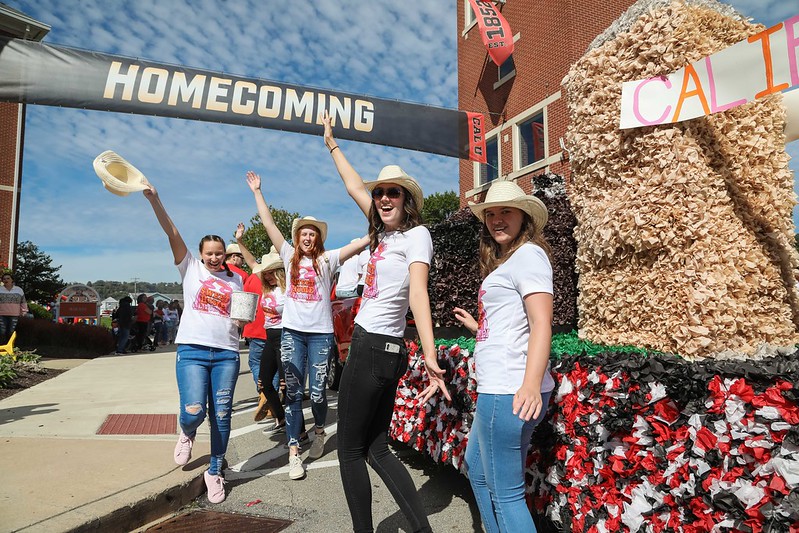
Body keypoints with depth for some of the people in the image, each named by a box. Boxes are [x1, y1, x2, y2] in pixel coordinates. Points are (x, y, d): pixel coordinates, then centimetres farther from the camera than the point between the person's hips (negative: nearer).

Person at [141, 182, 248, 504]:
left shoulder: (236, 280, 14)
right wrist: (154, 200, -12)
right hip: (192, 349, -2)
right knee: (194, 411, -15)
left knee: (221, 415, 4)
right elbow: (172, 234, -3)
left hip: (226, 353, 2)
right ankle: (187, 433, 24)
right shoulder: (191, 268, 8)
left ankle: (215, 472, 22)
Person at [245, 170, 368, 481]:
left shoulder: (327, 259, 4)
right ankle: (294, 451, 7)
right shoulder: (290, 256, 10)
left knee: (318, 391, 1)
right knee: (293, 392, 1)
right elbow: (269, 224, 9)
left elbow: (361, 242, -3)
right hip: (292, 331, 2)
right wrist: (257, 192, 10)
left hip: (320, 333, -1)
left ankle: (319, 431, 31)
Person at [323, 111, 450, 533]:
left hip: (375, 349, -8)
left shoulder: (416, 234, -8)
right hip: (374, 347, 8)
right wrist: (332, 145, 37)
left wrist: (431, 358, -32)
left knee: (350, 450, 3)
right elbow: (355, 186, 27)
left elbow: (418, 293, -23)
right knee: (377, 448, 10)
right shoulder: (386, 232, 14)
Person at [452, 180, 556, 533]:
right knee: (476, 467, 23)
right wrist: (476, 325, 35)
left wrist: (531, 384, -31)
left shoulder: (528, 254, -9)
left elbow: (541, 323, -20)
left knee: (505, 493, -3)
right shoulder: (505, 260, 20)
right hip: (496, 388, 11)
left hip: (510, 392, -11)